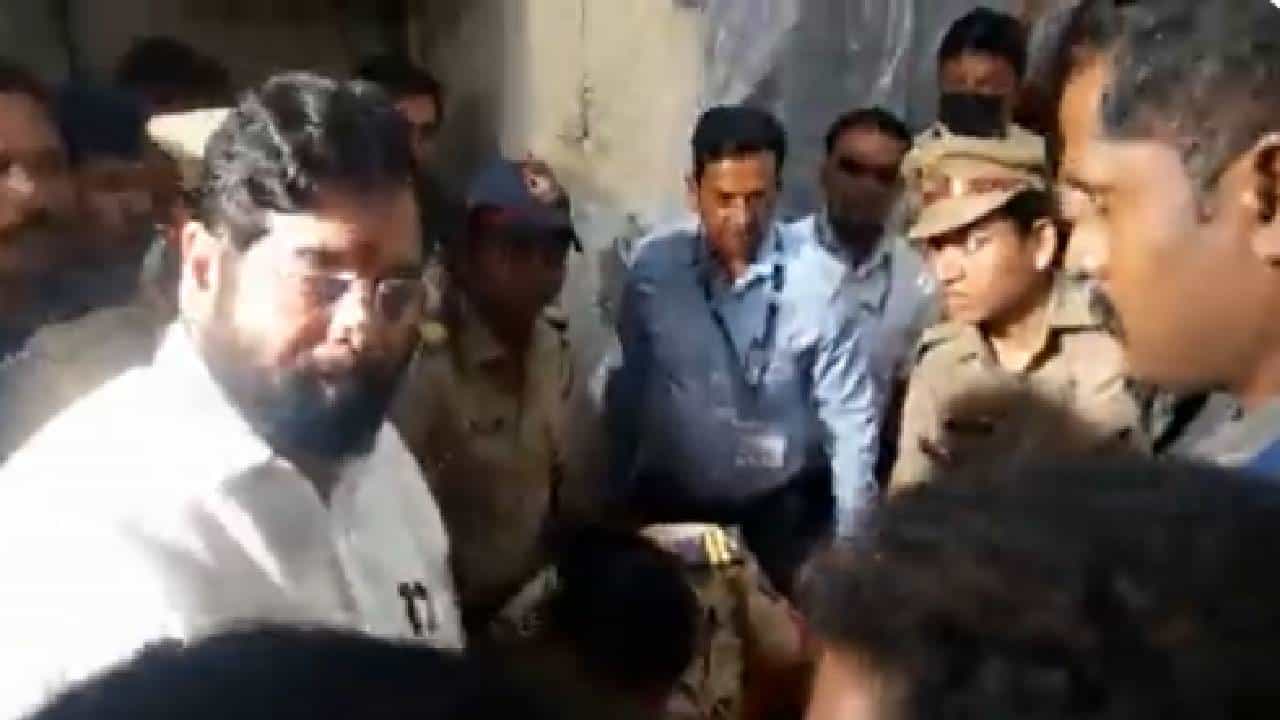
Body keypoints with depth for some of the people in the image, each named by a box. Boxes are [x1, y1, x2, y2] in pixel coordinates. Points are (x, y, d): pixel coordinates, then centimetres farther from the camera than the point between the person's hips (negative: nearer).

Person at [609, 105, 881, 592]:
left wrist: (851, 546, -9)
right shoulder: (653, 270, -9)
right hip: (671, 512, 2)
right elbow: (626, 394, 1)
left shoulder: (816, 281, -15)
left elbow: (852, 421, -9)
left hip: (784, 516, -1)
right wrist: (617, 505, 6)